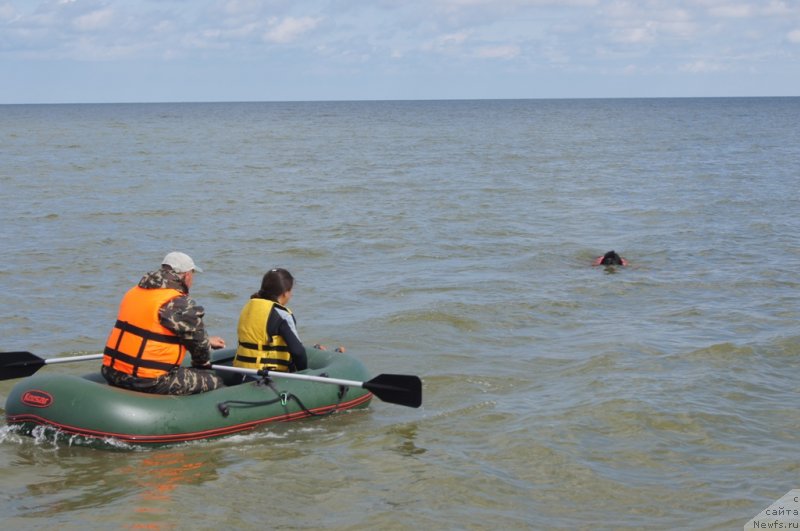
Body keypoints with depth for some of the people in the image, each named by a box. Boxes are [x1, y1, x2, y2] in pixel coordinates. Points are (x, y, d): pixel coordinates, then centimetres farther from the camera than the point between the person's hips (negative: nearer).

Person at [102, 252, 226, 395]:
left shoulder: (134, 292, 14)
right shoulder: (181, 305, -13)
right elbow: (198, 341, 0)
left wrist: (207, 341, 34)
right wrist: (204, 365, 22)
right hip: (150, 382, -9)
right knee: (215, 381, 1)